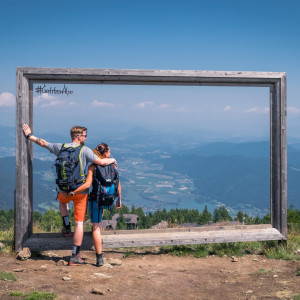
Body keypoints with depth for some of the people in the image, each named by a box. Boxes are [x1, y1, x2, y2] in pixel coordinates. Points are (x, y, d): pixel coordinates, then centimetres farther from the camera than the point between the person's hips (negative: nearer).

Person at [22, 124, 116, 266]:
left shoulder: (61, 147, 3)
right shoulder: (84, 150, -10)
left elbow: (43, 143, 16)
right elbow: (101, 162, -14)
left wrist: (29, 135, 33)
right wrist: (112, 160, 8)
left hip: (64, 190, 4)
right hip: (80, 191, -4)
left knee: (62, 201, 42)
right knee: (79, 223, 3)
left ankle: (67, 227, 29)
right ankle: (75, 256, 4)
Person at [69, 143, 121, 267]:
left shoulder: (93, 166, -8)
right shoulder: (113, 165, 0)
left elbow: (87, 184, -17)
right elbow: (118, 184, 3)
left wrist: (72, 192, -9)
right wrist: (119, 200, 13)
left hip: (96, 198, -4)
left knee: (96, 227, 3)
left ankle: (99, 258, 2)